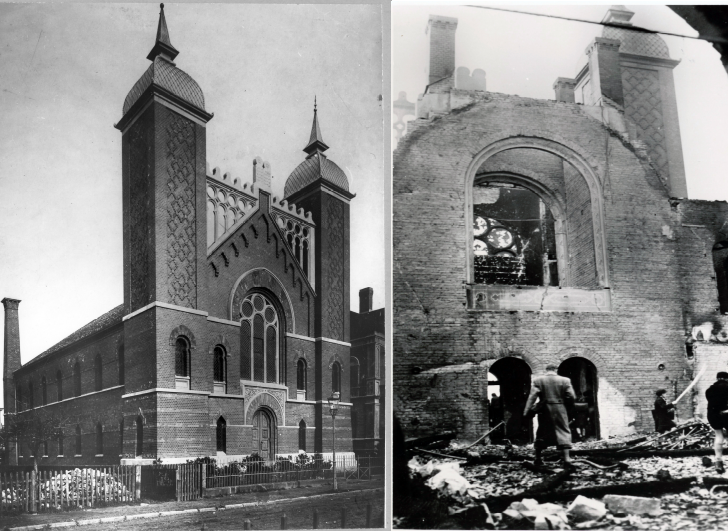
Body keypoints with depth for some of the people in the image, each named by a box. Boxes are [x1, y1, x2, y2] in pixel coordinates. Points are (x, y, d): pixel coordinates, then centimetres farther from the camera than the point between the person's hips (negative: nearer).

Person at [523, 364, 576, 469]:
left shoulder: (538, 380, -1)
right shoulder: (565, 380, 0)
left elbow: (532, 396, -8)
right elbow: (571, 397, -2)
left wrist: (527, 411, -10)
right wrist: (566, 405, 16)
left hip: (544, 411, 1)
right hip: (560, 410, -1)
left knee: (541, 433, 15)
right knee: (563, 433, 1)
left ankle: (537, 458, 24)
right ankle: (567, 460, -12)